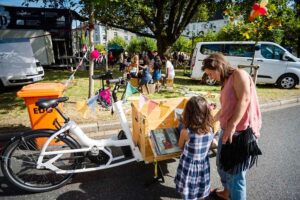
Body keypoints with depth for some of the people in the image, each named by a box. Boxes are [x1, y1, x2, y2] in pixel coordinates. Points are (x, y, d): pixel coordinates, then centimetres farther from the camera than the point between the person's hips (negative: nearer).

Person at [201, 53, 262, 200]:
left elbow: (244, 99, -21)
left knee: (236, 174, 0)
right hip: (226, 131, 10)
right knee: (222, 165, 23)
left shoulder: (238, 74, -9)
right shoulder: (226, 82, 16)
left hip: (241, 133, -9)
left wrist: (232, 125, -25)